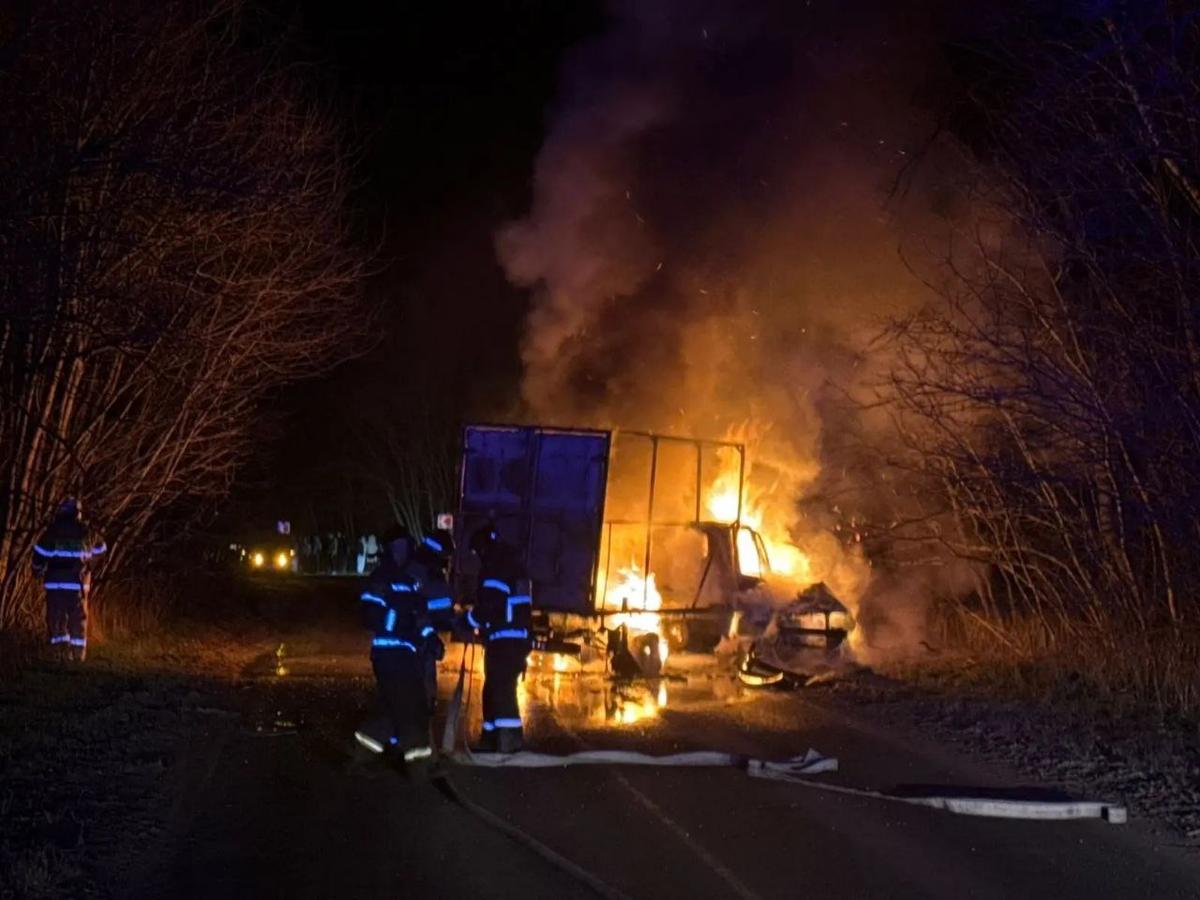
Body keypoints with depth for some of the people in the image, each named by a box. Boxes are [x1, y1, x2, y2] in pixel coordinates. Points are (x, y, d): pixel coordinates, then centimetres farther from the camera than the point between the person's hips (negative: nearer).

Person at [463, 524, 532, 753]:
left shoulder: (495, 568, -10)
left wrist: (468, 620, -2)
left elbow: (489, 604, -18)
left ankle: (511, 737, -23)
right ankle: (492, 738, 19)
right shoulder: (513, 566, 22)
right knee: (493, 689, 15)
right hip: (517, 638, 10)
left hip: (505, 639, -10)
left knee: (501, 687, -15)